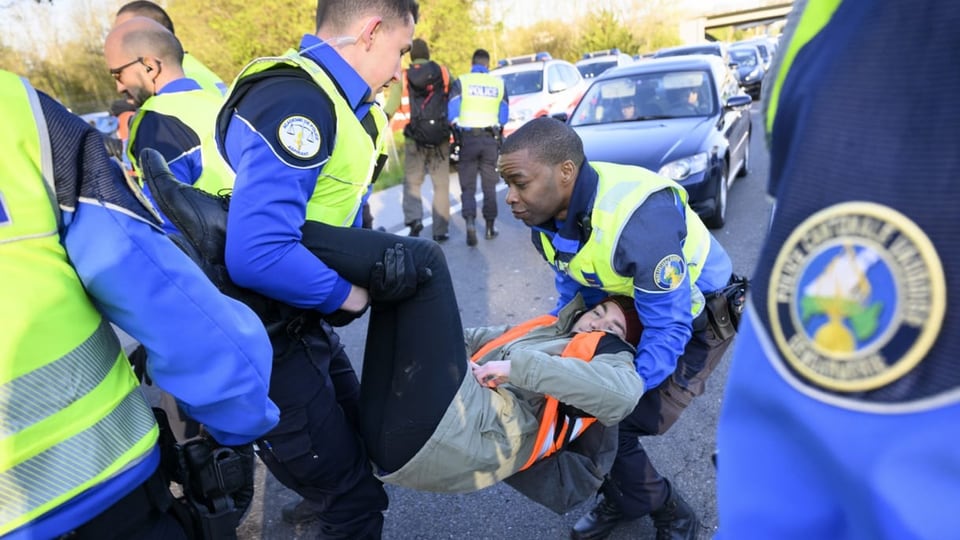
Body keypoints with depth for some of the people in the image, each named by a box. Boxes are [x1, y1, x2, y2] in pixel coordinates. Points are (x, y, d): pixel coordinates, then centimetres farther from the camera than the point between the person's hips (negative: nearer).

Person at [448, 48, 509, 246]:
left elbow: (452, 113, -5)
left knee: (468, 186, 5)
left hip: (468, 138, -1)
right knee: (489, 185, 13)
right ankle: (490, 226, 18)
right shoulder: (499, 83, 5)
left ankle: (470, 221, -15)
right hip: (491, 139, 2)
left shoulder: (461, 82, -2)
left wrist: (455, 128, 13)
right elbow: (504, 117, 8)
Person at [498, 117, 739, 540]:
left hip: (697, 317, -7)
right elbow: (573, 295, 3)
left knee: (613, 424, -14)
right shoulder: (547, 216, -11)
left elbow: (669, 327, -30)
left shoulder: (641, 217, -37)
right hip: (631, 305, 7)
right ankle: (621, 500, 25)